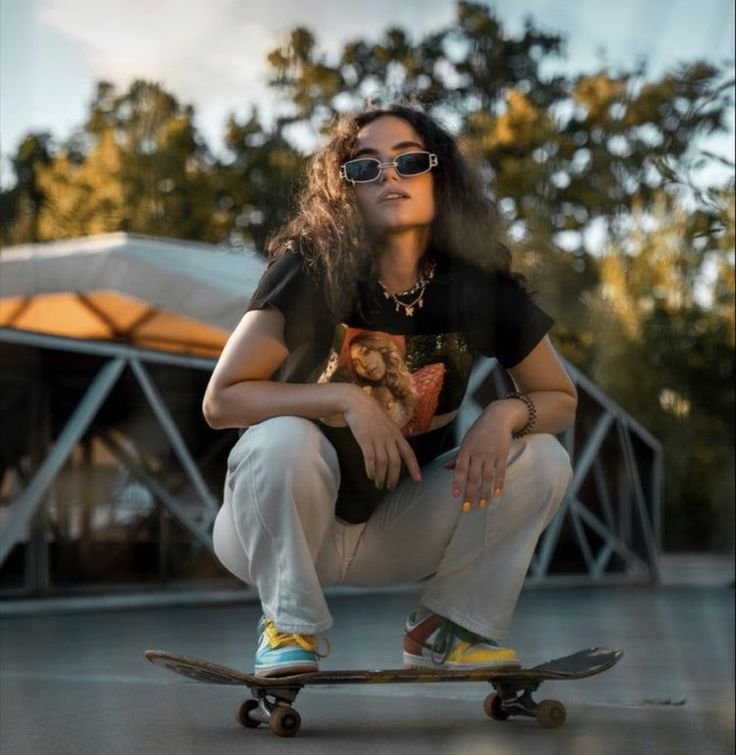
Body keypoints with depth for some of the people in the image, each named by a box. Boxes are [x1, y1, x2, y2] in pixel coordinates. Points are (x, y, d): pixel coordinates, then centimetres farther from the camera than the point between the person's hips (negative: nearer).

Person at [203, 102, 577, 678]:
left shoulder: (482, 286, -11)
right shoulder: (309, 273, -20)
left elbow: (561, 399, 1)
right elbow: (221, 399, -22)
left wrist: (507, 413, -22)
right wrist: (345, 398, -33)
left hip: (398, 530, 3)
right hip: (284, 530, -3)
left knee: (542, 457, -13)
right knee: (284, 441, -34)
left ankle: (447, 627, 3)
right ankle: (289, 625, -9)